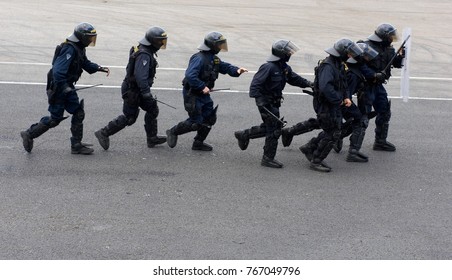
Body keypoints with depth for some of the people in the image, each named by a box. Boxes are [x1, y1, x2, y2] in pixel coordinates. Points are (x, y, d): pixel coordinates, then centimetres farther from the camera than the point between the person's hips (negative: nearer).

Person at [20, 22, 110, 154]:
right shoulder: (69, 49, -25)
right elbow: (58, 71, -31)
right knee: (55, 118, -1)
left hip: (67, 86, 10)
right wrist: (64, 88, -30)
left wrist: (99, 68, 5)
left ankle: (76, 145, 13)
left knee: (79, 113, 6)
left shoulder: (79, 48, 7)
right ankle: (29, 134, 15)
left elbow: (85, 63, 21)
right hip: (57, 87, -10)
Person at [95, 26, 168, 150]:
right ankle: (104, 133, 8)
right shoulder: (144, 55, -26)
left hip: (137, 89, 10)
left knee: (152, 109, 15)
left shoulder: (146, 51, 8)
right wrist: (147, 94, -28)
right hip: (133, 91, -10)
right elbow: (141, 77, -31)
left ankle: (152, 138, 24)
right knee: (129, 117, -2)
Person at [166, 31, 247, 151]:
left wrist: (236, 70, -8)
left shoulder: (214, 58, 7)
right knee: (196, 122, -6)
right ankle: (173, 132, 15)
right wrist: (202, 87, -28)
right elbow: (190, 76, -33)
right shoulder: (199, 58, -24)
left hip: (204, 94, 10)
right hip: (192, 95, -10)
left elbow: (225, 66, 12)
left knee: (210, 118, 11)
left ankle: (198, 143, 24)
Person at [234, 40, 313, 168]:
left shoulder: (284, 67, 8)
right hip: (266, 103, -10)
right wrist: (260, 100, -31)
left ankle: (244, 135, 35)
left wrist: (308, 83, 5)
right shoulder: (268, 67, -21)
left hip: (274, 103, 10)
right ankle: (268, 159, 4)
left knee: (268, 127, 19)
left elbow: (294, 78, 20)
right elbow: (255, 84, -24)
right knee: (274, 130, -5)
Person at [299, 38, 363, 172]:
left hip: (335, 106, 10)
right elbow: (325, 87, -34)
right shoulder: (328, 66, -22)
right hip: (326, 105, -10)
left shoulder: (338, 65, 12)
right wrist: (338, 100, -23)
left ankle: (309, 148, 32)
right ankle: (316, 162, 5)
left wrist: (345, 98, 8)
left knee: (331, 132, 18)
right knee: (332, 134, -6)